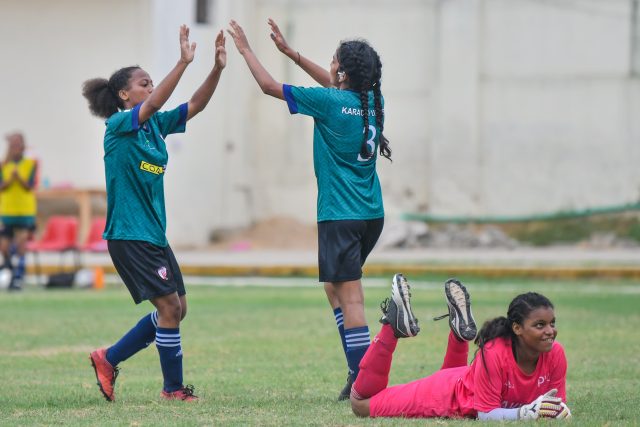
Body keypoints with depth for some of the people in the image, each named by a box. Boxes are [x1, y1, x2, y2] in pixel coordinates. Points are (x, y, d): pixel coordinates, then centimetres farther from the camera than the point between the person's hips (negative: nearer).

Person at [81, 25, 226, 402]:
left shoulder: (155, 125, 11)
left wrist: (218, 68, -10)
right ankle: (174, 388, 2)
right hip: (129, 234, -9)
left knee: (177, 309, 10)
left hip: (154, 234, 9)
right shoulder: (118, 126, -11)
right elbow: (153, 105, -29)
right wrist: (183, 63, -36)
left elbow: (195, 105, 5)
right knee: (169, 306, -10)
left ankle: (109, 359, 20)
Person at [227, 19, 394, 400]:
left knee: (351, 297, -9)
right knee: (334, 286, 20)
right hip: (372, 214, 8)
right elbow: (334, 85, 26)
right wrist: (288, 51, 27)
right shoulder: (373, 101, 6)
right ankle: (359, 369, 14)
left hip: (341, 215, -8)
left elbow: (270, 86, -4)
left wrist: (246, 50, 10)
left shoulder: (329, 102, -13)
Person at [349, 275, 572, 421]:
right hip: (450, 395, -5)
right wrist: (526, 412, -50)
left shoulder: (554, 353, -25)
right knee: (360, 403, 5)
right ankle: (392, 325, 10)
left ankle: (460, 327, 33)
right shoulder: (494, 352, -40)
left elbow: (557, 400, -11)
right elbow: (486, 412, -33)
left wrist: (559, 409, -36)